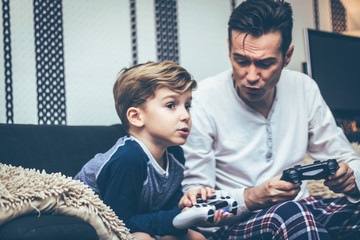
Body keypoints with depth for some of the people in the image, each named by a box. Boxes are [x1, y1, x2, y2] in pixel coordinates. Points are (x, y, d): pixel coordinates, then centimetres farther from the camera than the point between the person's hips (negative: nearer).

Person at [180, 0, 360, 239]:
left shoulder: (304, 88, 2)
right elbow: (194, 193, -9)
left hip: (300, 207, 5)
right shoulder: (203, 100, -12)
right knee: (291, 213, -38)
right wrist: (250, 198, -27)